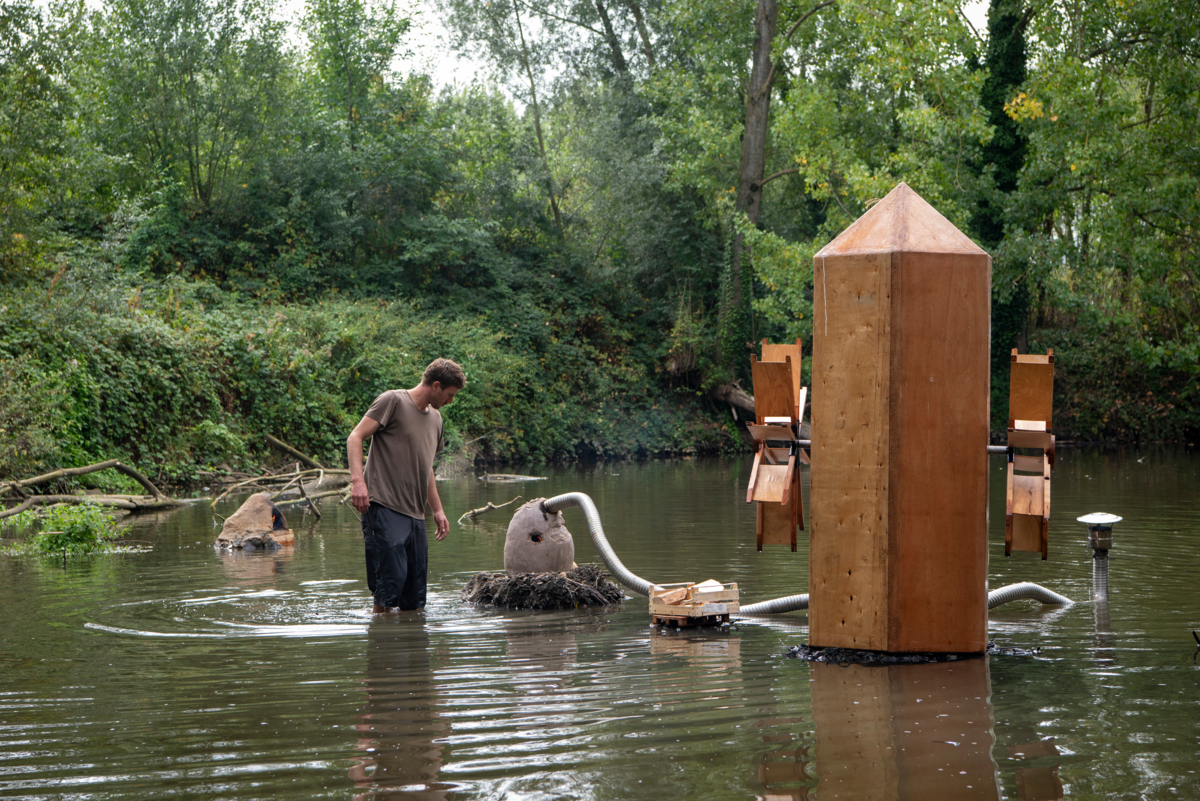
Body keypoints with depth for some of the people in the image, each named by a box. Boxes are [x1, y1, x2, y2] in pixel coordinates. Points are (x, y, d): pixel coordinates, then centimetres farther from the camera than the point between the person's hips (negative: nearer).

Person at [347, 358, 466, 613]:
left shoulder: (435, 418, 22)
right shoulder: (393, 401, -2)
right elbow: (355, 438, -9)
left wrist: (437, 509, 29)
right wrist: (357, 479, -22)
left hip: (415, 515, 8)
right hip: (384, 508, -8)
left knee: (415, 595, 4)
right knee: (392, 578, -15)